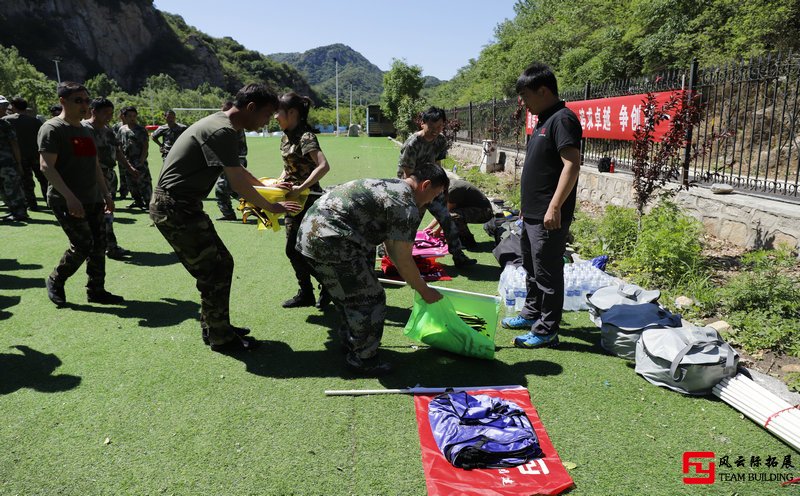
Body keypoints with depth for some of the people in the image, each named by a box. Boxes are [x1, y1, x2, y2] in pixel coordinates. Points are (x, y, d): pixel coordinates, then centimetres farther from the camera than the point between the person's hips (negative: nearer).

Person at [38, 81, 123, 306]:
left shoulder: (86, 130, 16)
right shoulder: (52, 129, -10)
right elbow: (46, 166, -18)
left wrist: (106, 194, 16)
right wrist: (69, 197, -27)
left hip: (92, 199, 8)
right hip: (65, 202, -8)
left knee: (99, 245, 6)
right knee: (83, 245, -10)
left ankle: (96, 290, 16)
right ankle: (55, 281, 14)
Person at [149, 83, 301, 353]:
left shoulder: (221, 125, 13)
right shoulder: (223, 132, -20)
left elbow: (239, 171, 26)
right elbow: (239, 183, -19)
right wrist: (271, 207, -6)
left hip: (177, 206, 10)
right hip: (175, 209, -10)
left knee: (219, 263, 15)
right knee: (216, 268, -3)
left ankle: (214, 328, 27)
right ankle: (221, 338, 10)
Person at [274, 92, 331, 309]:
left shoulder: (305, 137, -18)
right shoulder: (286, 137, 9)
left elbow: (323, 166, -31)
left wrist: (301, 188, -34)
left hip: (307, 200, -9)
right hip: (294, 199, 9)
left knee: (295, 249, -4)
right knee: (296, 249, 12)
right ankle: (306, 293, 25)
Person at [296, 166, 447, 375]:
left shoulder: (389, 185, 20)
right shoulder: (407, 208, -11)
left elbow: (390, 245, 27)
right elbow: (404, 261, -7)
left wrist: (414, 279, 32)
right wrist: (424, 291, 9)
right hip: (331, 242, -10)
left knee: (347, 294, 27)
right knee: (369, 300, 2)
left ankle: (350, 340, 44)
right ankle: (362, 360, 17)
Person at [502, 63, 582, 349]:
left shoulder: (562, 119, -14)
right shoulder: (543, 121, 16)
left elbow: (572, 165, -22)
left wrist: (555, 207, -26)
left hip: (549, 217, -10)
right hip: (532, 214, 10)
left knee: (547, 273, -1)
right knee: (532, 268, 21)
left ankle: (546, 331, 10)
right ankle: (532, 313, 37)